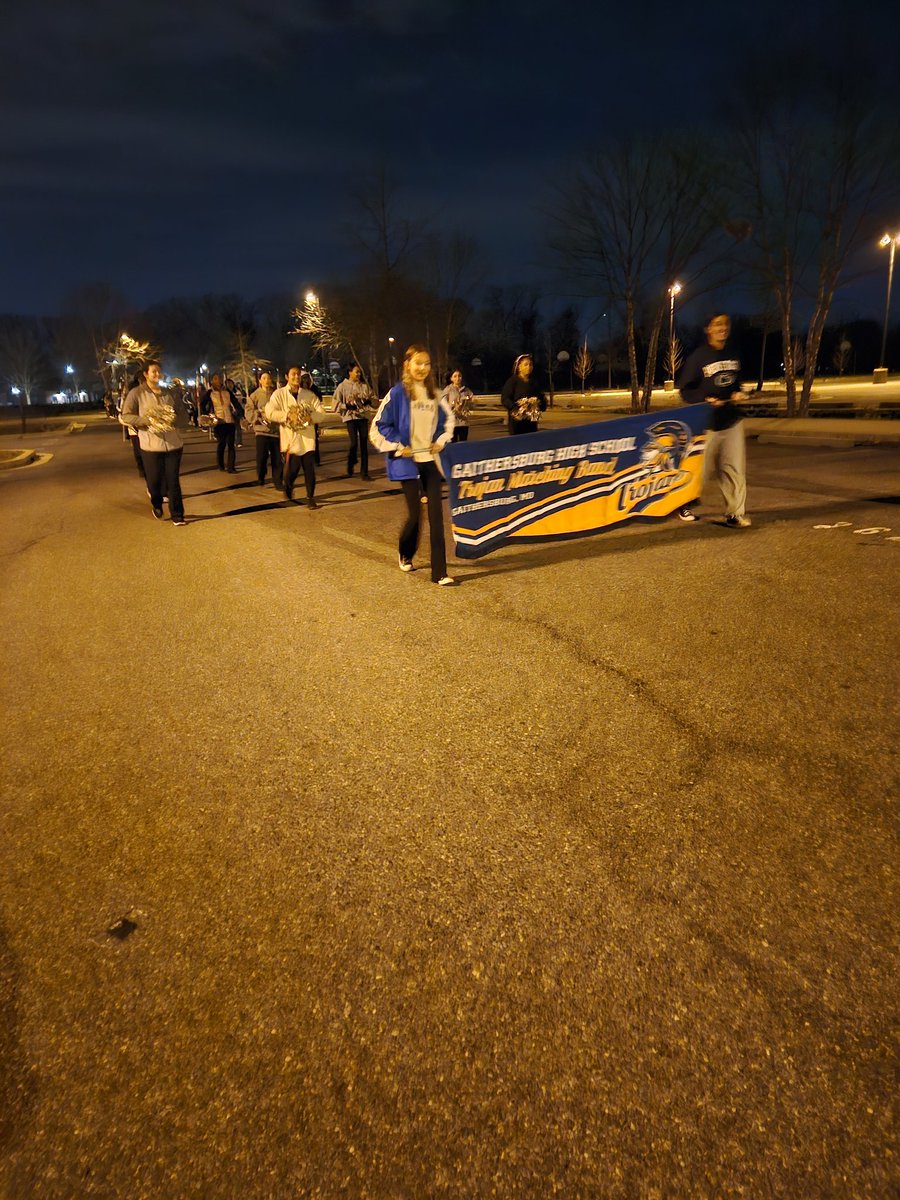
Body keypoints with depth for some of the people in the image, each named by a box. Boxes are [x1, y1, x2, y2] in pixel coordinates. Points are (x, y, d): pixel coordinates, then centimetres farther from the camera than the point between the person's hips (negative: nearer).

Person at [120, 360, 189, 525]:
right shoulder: (136, 393, 0)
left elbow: (184, 418, 11)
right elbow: (126, 417, -4)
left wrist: (173, 418, -11)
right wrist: (148, 420, -17)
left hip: (174, 444, 2)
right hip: (151, 445, -2)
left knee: (173, 481, 1)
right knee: (155, 480, 6)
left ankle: (177, 515, 7)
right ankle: (156, 505, 36)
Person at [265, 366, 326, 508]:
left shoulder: (309, 394, 11)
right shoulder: (279, 394, 3)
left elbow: (322, 414, 6)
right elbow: (269, 413, -10)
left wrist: (311, 417, -13)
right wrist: (288, 416, -16)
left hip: (307, 438, 2)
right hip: (290, 439, -2)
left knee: (310, 468, -3)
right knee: (292, 468, -1)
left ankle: (310, 498, 9)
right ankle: (288, 487, 32)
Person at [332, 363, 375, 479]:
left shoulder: (365, 385, 9)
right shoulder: (342, 386, 0)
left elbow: (372, 399, 13)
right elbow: (336, 403, -2)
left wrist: (368, 401, -7)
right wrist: (347, 405, -15)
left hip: (363, 416, 3)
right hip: (350, 417, -3)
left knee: (364, 443, 0)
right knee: (354, 443, -10)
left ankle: (364, 471, 4)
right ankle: (350, 468, 14)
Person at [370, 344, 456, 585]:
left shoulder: (434, 393, 8)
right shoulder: (397, 393, -7)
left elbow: (448, 418, 23)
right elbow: (378, 426, -4)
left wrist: (441, 441, 8)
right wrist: (397, 447, -9)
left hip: (431, 460, 4)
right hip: (408, 462, -4)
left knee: (436, 513, -3)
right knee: (414, 513, -1)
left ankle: (439, 572, 0)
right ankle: (405, 555, 31)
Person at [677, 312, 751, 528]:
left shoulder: (733, 356, 10)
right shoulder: (699, 356, -8)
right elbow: (686, 390, -7)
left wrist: (736, 393, 4)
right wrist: (705, 400, -21)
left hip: (732, 420, 5)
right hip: (707, 422, -5)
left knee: (735, 468, -2)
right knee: (701, 469, 4)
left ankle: (735, 513, 2)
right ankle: (683, 504, 26)